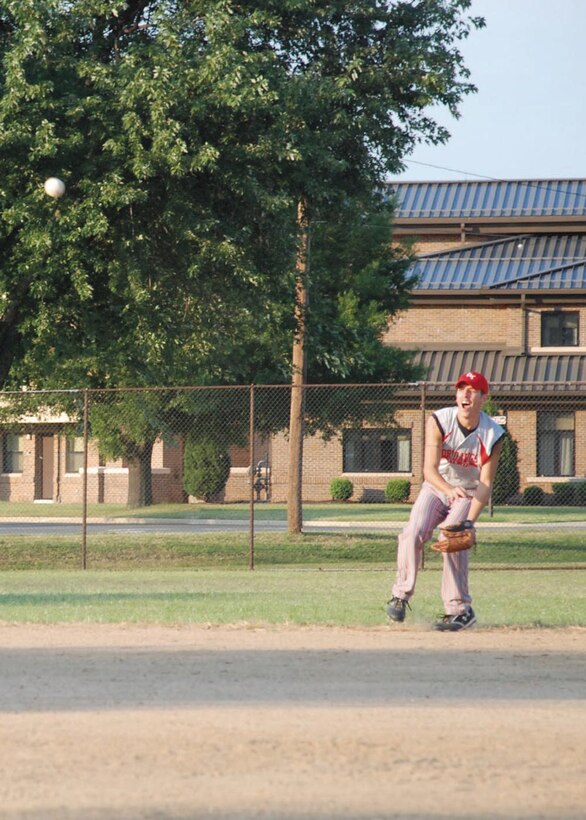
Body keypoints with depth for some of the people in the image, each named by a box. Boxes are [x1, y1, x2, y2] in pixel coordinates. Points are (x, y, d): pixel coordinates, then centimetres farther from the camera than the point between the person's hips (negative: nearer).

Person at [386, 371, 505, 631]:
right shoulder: (438, 422, -20)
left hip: (469, 494, -1)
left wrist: (469, 521, -33)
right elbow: (430, 469, -29)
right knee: (414, 532, -21)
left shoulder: (493, 434, -19)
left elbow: (485, 483, -20)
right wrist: (449, 490, -50)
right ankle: (401, 595, -4)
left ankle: (460, 609, -18)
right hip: (436, 487, 1)